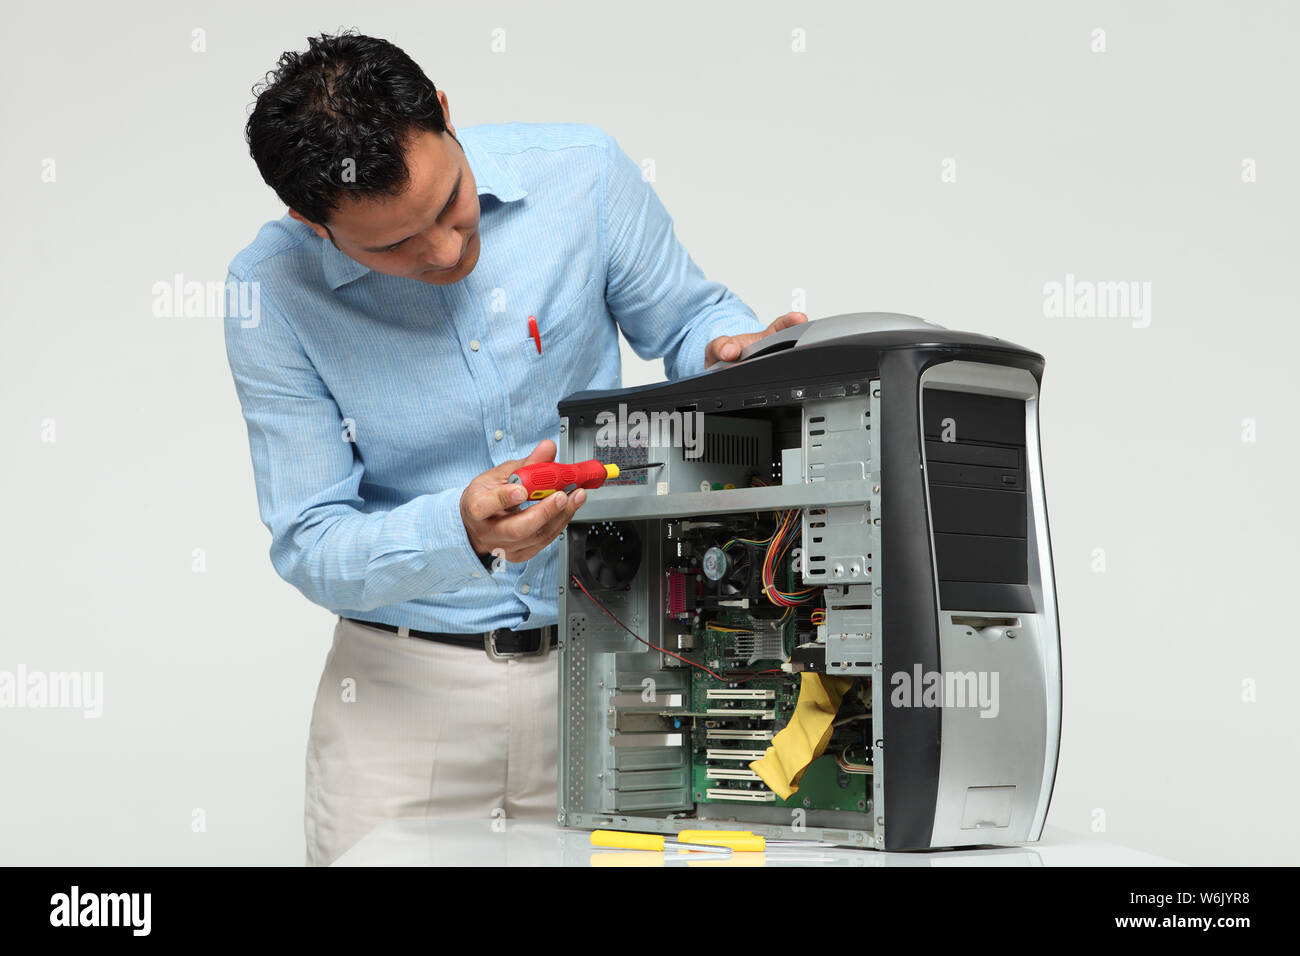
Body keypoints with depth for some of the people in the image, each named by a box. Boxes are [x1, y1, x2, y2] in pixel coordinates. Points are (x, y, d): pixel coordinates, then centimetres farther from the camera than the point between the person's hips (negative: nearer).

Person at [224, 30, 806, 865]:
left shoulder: (581, 172, -9)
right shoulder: (272, 294, -12)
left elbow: (687, 318, 7)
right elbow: (309, 546, -12)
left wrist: (733, 351, -17)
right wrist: (461, 532, -31)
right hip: (408, 684, -1)